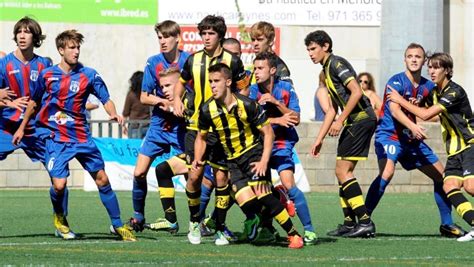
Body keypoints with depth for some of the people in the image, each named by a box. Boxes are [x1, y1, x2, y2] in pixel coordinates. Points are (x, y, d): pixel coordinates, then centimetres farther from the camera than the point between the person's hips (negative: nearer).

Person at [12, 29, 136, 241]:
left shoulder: (88, 75, 0)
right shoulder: (47, 75, 3)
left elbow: (106, 99, -3)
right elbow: (34, 102, 17)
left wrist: (113, 114, -24)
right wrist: (22, 128, 22)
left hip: (81, 136, 1)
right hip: (55, 137, -1)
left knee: (102, 179, 0)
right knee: (59, 184, -16)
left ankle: (118, 225, 12)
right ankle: (60, 220, 13)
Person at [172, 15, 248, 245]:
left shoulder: (232, 61, -2)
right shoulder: (193, 60, 6)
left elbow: (244, 91, 5)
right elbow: (181, 82, 24)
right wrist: (177, 100, 7)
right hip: (196, 127, 2)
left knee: (221, 178, -1)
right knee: (194, 175, -7)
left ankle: (220, 229, 9)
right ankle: (194, 221, 14)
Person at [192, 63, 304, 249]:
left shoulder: (247, 105, -16)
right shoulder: (207, 110, -6)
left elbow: (268, 132, -9)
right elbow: (202, 137, 11)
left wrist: (264, 162, -19)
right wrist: (198, 159, -7)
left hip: (253, 152, -3)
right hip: (232, 161, 3)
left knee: (261, 193, -23)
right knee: (246, 203, -16)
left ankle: (293, 234, -14)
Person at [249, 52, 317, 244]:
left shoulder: (286, 88, -4)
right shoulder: (253, 90, -2)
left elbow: (296, 119, -10)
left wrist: (276, 102, -19)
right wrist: (278, 120, -20)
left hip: (282, 143, -3)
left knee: (288, 184, -18)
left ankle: (309, 230, -13)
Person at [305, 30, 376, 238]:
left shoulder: (336, 64, -9)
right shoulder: (327, 70, 21)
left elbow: (356, 92, -21)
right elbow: (332, 109, 26)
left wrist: (340, 121, -20)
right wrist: (319, 139, 24)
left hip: (361, 118, -10)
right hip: (354, 121, 10)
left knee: (342, 171, -11)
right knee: (343, 171, 11)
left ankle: (365, 222, -15)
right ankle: (349, 222, 15)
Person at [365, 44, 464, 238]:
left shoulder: (428, 87, 6)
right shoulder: (397, 82, -13)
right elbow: (395, 110, -27)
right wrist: (413, 126, -42)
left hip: (412, 139, 7)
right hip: (389, 135, -7)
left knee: (441, 176, 8)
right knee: (387, 172, -32)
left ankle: (447, 224, 23)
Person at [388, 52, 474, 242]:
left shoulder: (455, 91, -16)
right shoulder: (434, 93, 11)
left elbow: (426, 115, -21)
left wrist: (401, 100, -10)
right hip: (454, 150, 8)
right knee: (450, 187, -11)